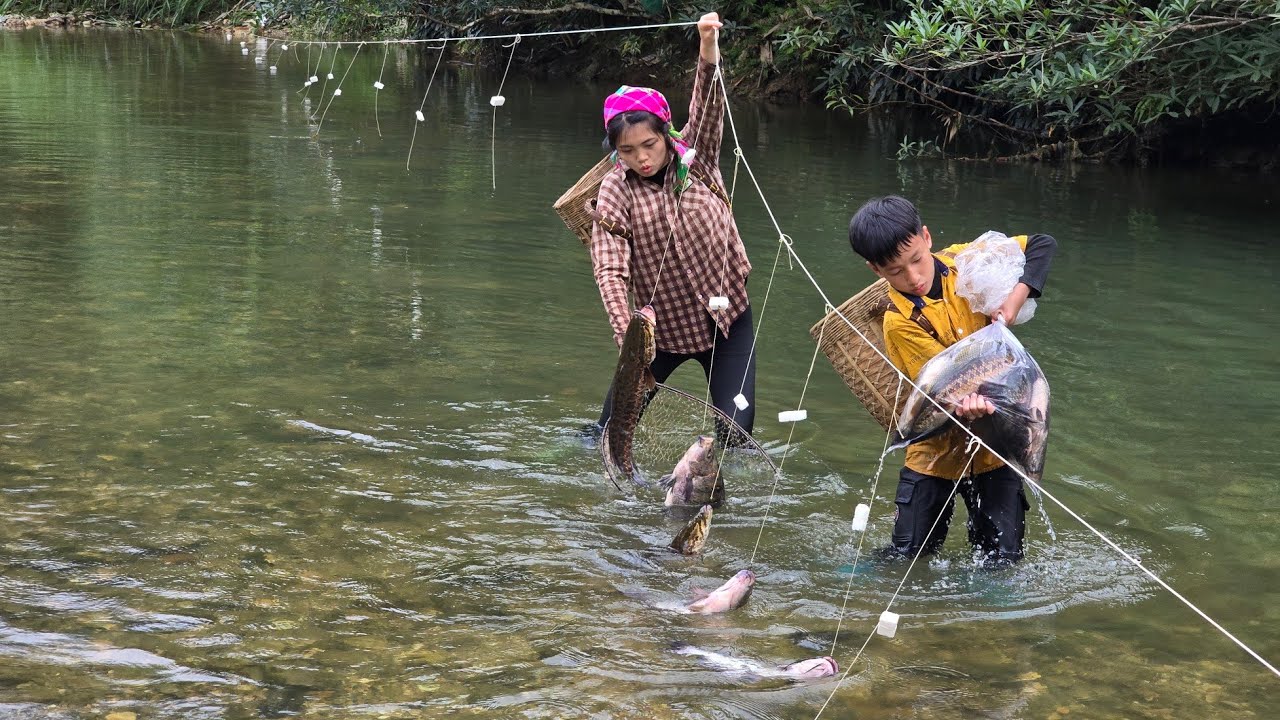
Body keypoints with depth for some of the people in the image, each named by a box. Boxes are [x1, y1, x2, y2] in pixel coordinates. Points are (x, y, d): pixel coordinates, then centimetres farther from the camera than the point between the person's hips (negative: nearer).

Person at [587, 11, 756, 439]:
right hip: (662, 328, -1)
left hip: (727, 319, 1)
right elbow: (610, 271, -18)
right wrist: (626, 337, -31)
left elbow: (708, 106, -23)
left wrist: (708, 45, -40)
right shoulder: (616, 192, -12)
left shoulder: (697, 157, -6)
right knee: (615, 420, 6)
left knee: (737, 428, -2)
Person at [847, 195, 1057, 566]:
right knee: (906, 560, 1)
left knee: (1002, 563, -2)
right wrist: (965, 401, -43)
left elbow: (1043, 245, 1)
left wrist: (1014, 301, -14)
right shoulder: (899, 321, -15)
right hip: (939, 448, -1)